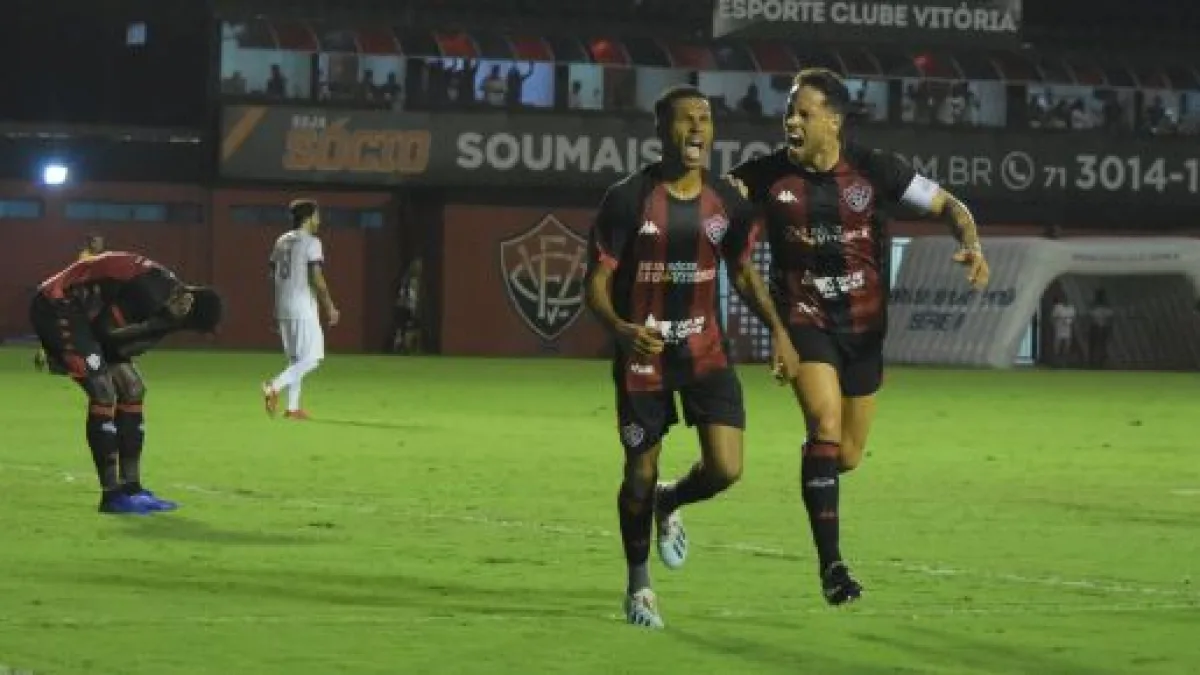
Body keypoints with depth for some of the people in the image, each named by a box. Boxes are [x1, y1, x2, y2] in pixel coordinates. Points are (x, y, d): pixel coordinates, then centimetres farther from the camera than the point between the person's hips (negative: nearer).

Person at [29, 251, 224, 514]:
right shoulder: (154, 291, -29)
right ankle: (112, 494, -14)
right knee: (103, 393, -17)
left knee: (132, 389, 9)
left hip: (84, 316, 11)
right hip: (56, 308, -11)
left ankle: (130, 488, 13)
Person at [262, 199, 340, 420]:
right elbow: (316, 279, -16)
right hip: (303, 308, -8)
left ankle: (293, 407, 9)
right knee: (312, 358, -5)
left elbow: (273, 275, 14)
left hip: (282, 308, 8)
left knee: (296, 359, 14)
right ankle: (275, 387, -21)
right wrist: (330, 307, -9)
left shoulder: (281, 242, 14)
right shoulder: (311, 242, -9)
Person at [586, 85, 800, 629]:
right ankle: (638, 586, 26)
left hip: (706, 350, 3)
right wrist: (621, 330, -31)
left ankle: (670, 505, 25)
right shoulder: (627, 199, -12)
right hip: (643, 354, -3)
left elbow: (743, 272, 15)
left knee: (726, 468, -11)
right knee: (640, 475, 3)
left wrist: (778, 329, 3)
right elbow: (596, 283, -12)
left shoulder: (727, 201, 0)